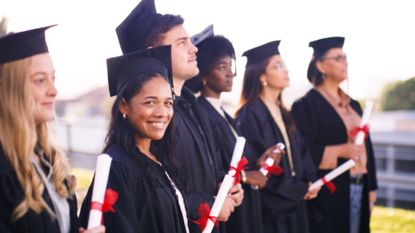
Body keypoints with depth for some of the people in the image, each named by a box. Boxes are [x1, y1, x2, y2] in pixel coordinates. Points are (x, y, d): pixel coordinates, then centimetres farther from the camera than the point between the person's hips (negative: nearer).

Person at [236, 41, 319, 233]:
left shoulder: (282, 113, 13)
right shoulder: (250, 114, -14)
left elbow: (300, 151, 16)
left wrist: (310, 180, -3)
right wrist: (299, 190, -11)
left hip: (294, 205, 8)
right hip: (269, 208, -8)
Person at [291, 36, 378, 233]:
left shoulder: (352, 105, 14)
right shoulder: (307, 105, -8)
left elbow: (366, 147, 15)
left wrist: (371, 187, 11)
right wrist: (339, 151, -23)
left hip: (358, 189, 7)